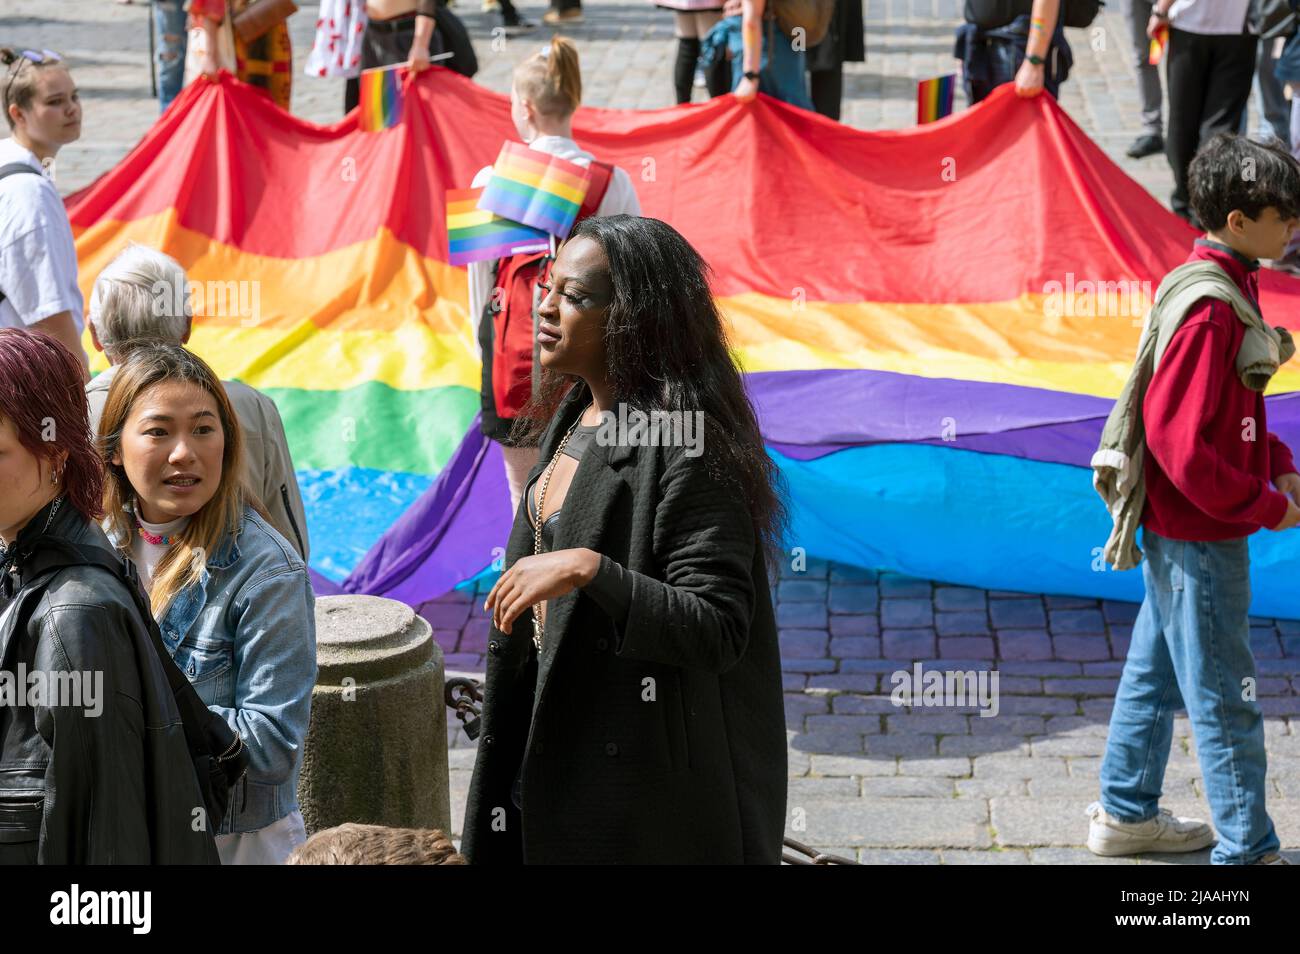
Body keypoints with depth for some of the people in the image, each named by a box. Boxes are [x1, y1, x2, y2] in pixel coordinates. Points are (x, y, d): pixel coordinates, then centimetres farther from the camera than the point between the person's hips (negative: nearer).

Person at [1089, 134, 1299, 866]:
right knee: (1224, 696, 0)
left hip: (1180, 526, 10)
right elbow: (1179, 438, -26)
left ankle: (1127, 814, 34)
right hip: (1199, 534, -10)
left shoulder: (1226, 287, 7)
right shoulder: (1210, 310, -24)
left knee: (1159, 671, 21)